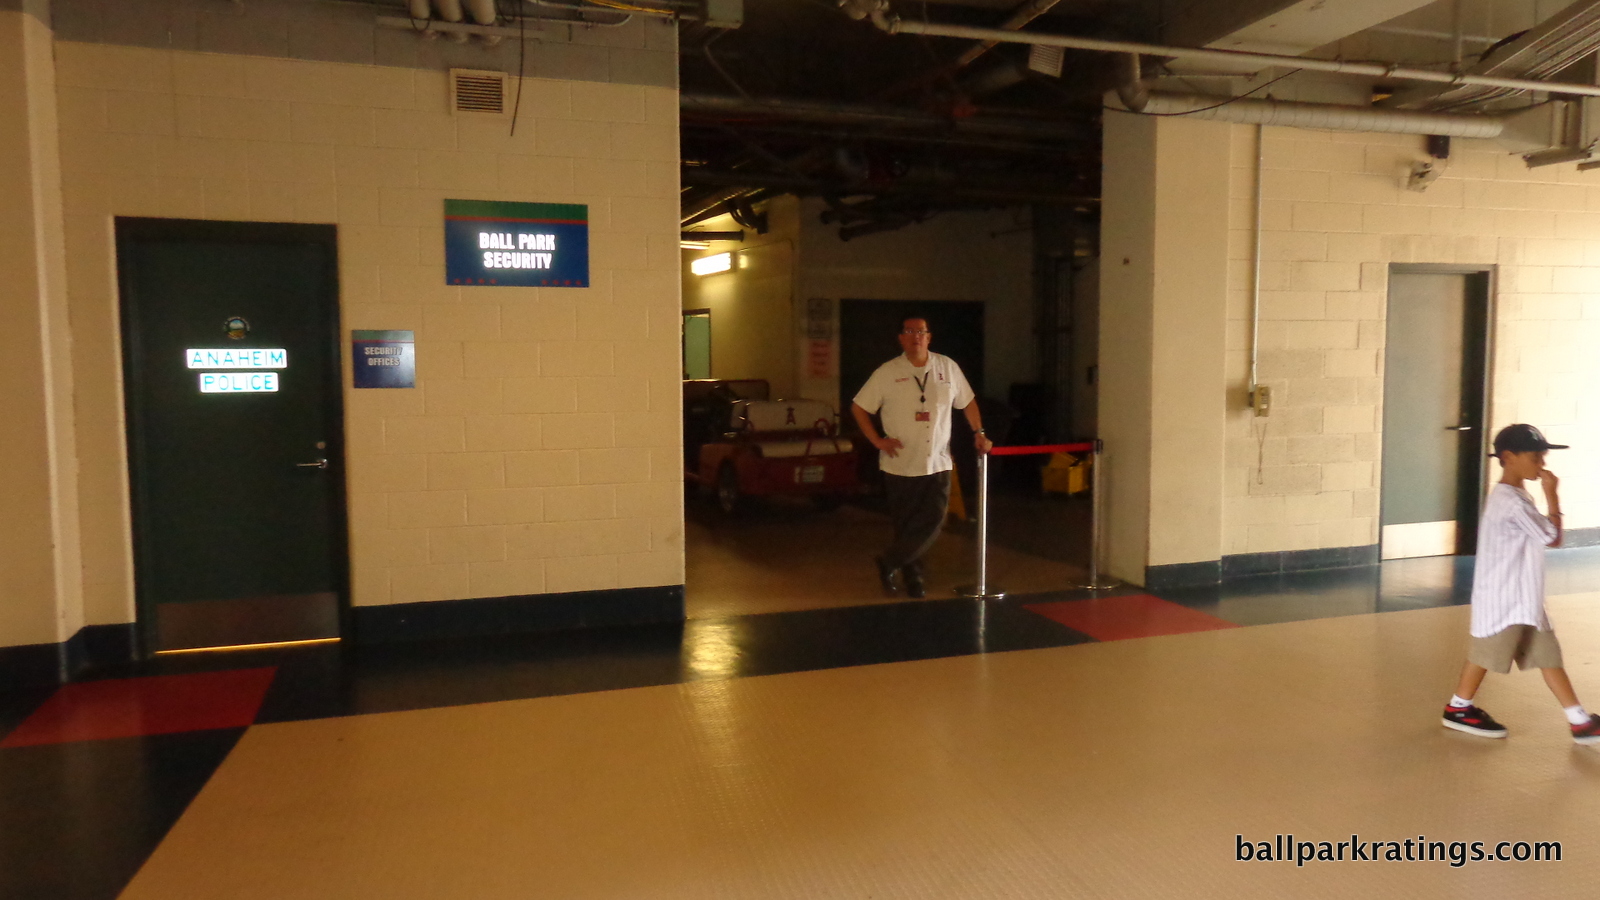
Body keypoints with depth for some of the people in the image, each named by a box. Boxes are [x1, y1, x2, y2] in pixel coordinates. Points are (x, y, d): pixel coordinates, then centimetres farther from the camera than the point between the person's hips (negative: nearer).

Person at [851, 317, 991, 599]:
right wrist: (877, 440, -6)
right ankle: (913, 579, 24)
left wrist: (979, 433, 5)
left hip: (937, 463, 2)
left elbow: (967, 402, 15)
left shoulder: (947, 367, 3)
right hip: (900, 465, -2)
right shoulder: (887, 372, -3)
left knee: (932, 523, -3)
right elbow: (858, 408, 2)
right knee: (905, 526, 6)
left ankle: (889, 563, 15)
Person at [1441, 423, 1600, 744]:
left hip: (1523, 597, 10)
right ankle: (1458, 708, 19)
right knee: (1486, 653, 4)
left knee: (1547, 653, 10)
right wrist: (1552, 495, -12)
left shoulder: (1513, 496, 11)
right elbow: (1553, 538, -16)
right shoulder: (1512, 502, -24)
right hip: (1503, 597, -10)